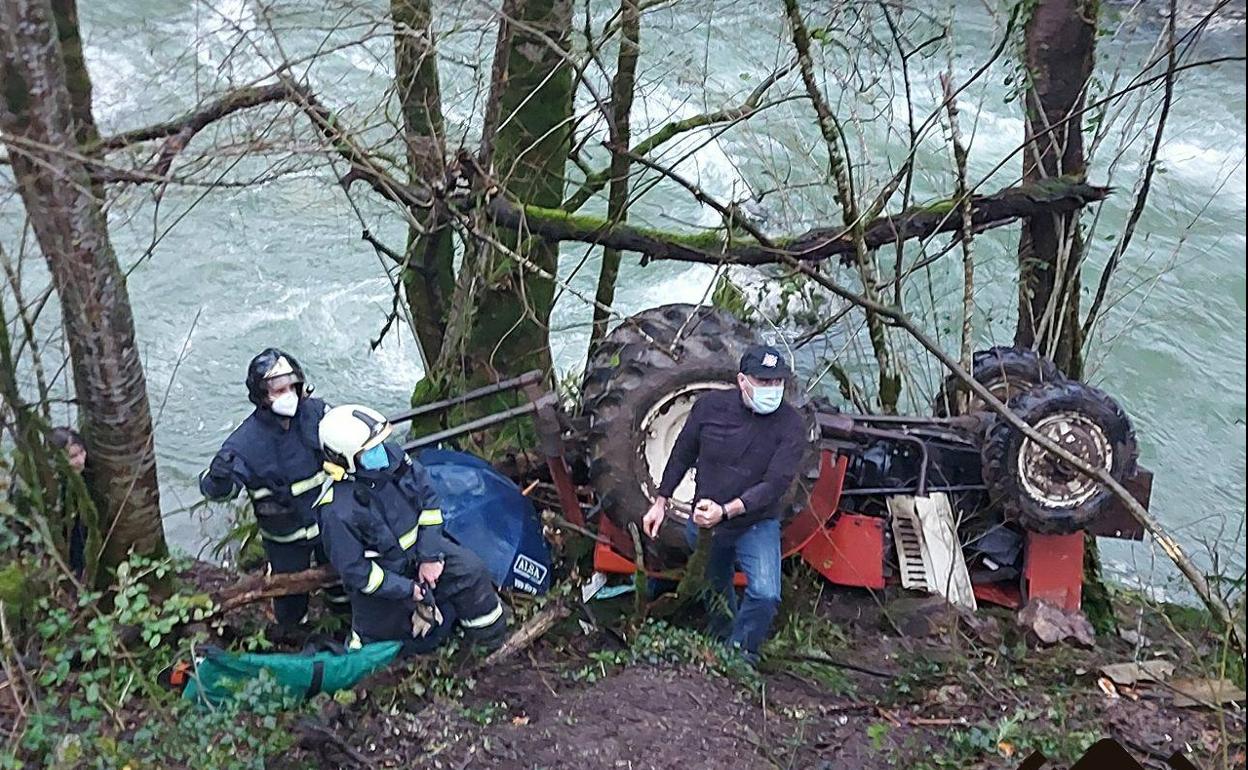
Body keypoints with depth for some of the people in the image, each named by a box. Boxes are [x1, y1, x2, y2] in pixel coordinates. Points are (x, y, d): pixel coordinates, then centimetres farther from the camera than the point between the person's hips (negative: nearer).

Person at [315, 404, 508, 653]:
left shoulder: (391, 455, -19)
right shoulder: (338, 512, -34)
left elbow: (427, 497, -8)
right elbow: (354, 570, -24)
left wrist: (430, 555, -12)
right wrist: (408, 590, -21)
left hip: (416, 546, 5)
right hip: (380, 576, -5)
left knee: (470, 569, -9)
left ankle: (493, 643, 13)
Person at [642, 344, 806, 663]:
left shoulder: (790, 425, -19)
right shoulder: (711, 406, -13)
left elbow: (775, 484, -24)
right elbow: (682, 455, 1)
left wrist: (725, 511, -34)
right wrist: (661, 502, 5)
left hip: (756, 524, -2)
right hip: (703, 519, 2)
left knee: (765, 594, -21)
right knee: (716, 591, 21)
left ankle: (739, 653, 5)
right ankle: (721, 641, 49)